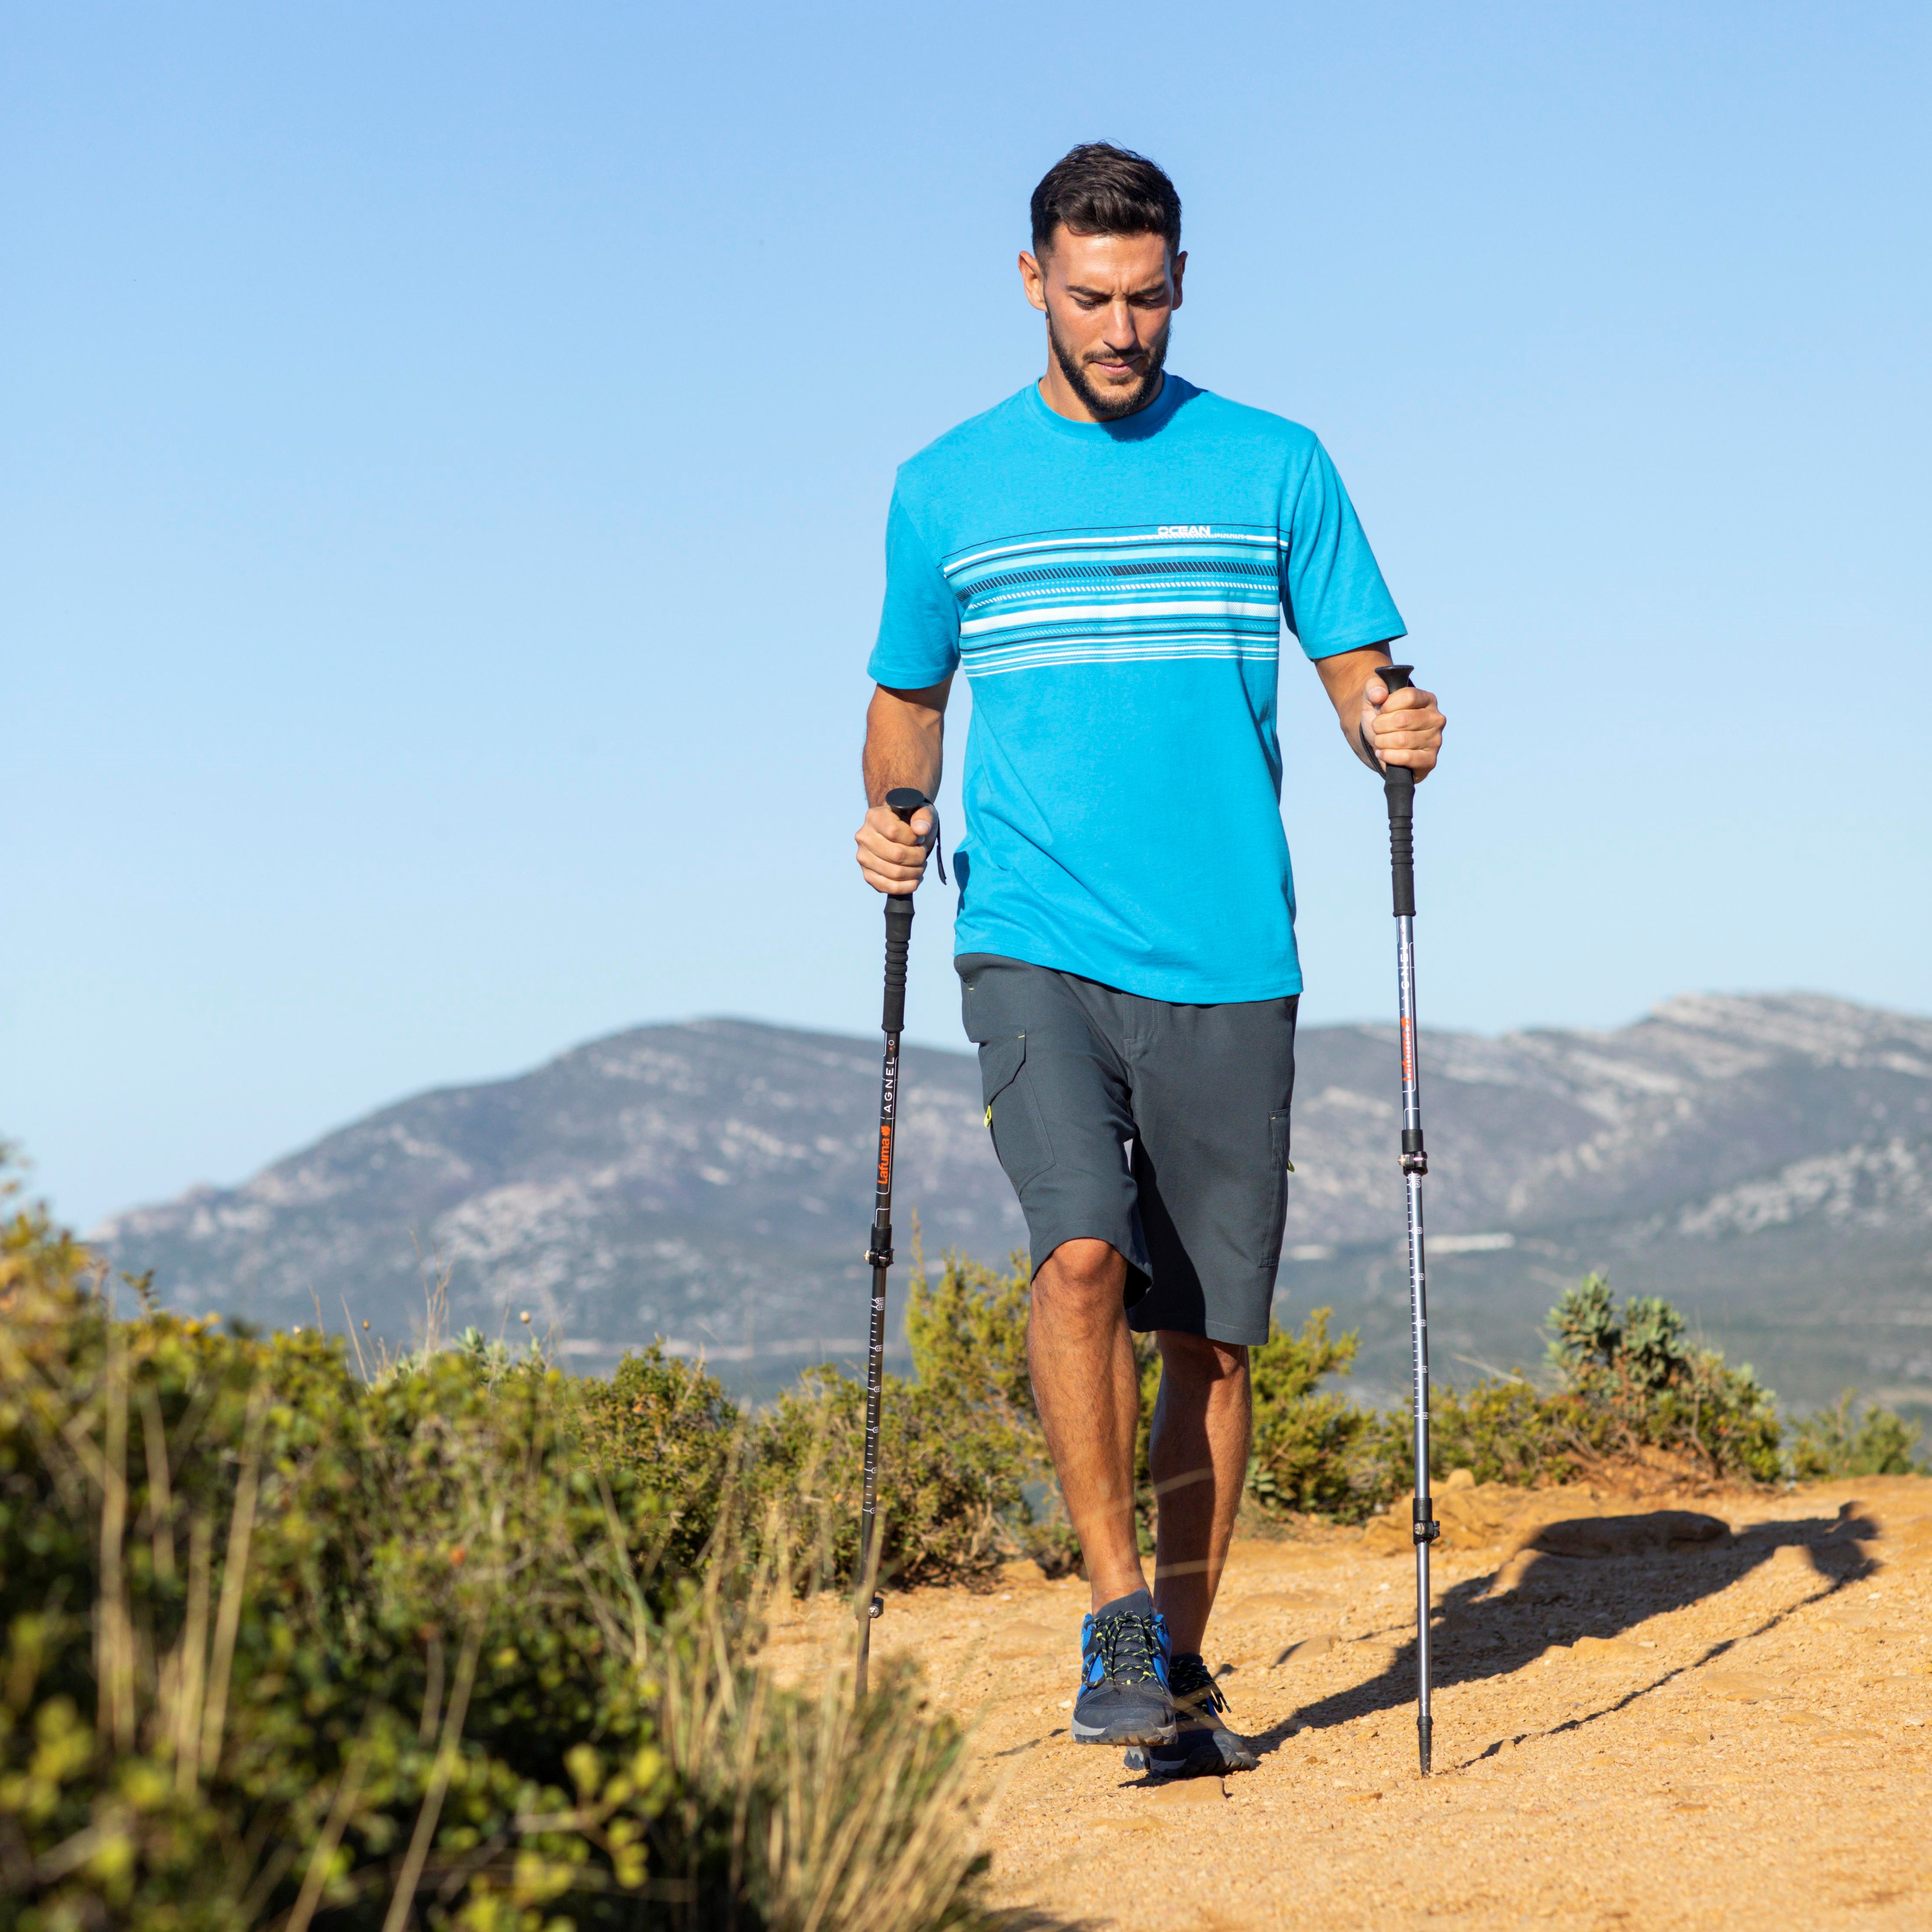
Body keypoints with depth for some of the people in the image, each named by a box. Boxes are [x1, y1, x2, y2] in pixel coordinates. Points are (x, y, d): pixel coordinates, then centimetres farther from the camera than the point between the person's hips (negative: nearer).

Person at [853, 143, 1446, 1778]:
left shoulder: (1275, 467, 8)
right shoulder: (947, 490, 9)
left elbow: (1359, 672, 10)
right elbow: (908, 700, 20)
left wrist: (1395, 729, -13)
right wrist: (890, 818, 0)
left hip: (1229, 959, 1)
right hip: (1034, 947, -1)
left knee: (1210, 1333, 4)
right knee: (1082, 1250, -24)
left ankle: (1182, 1666, 19)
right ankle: (1115, 1622, -13)